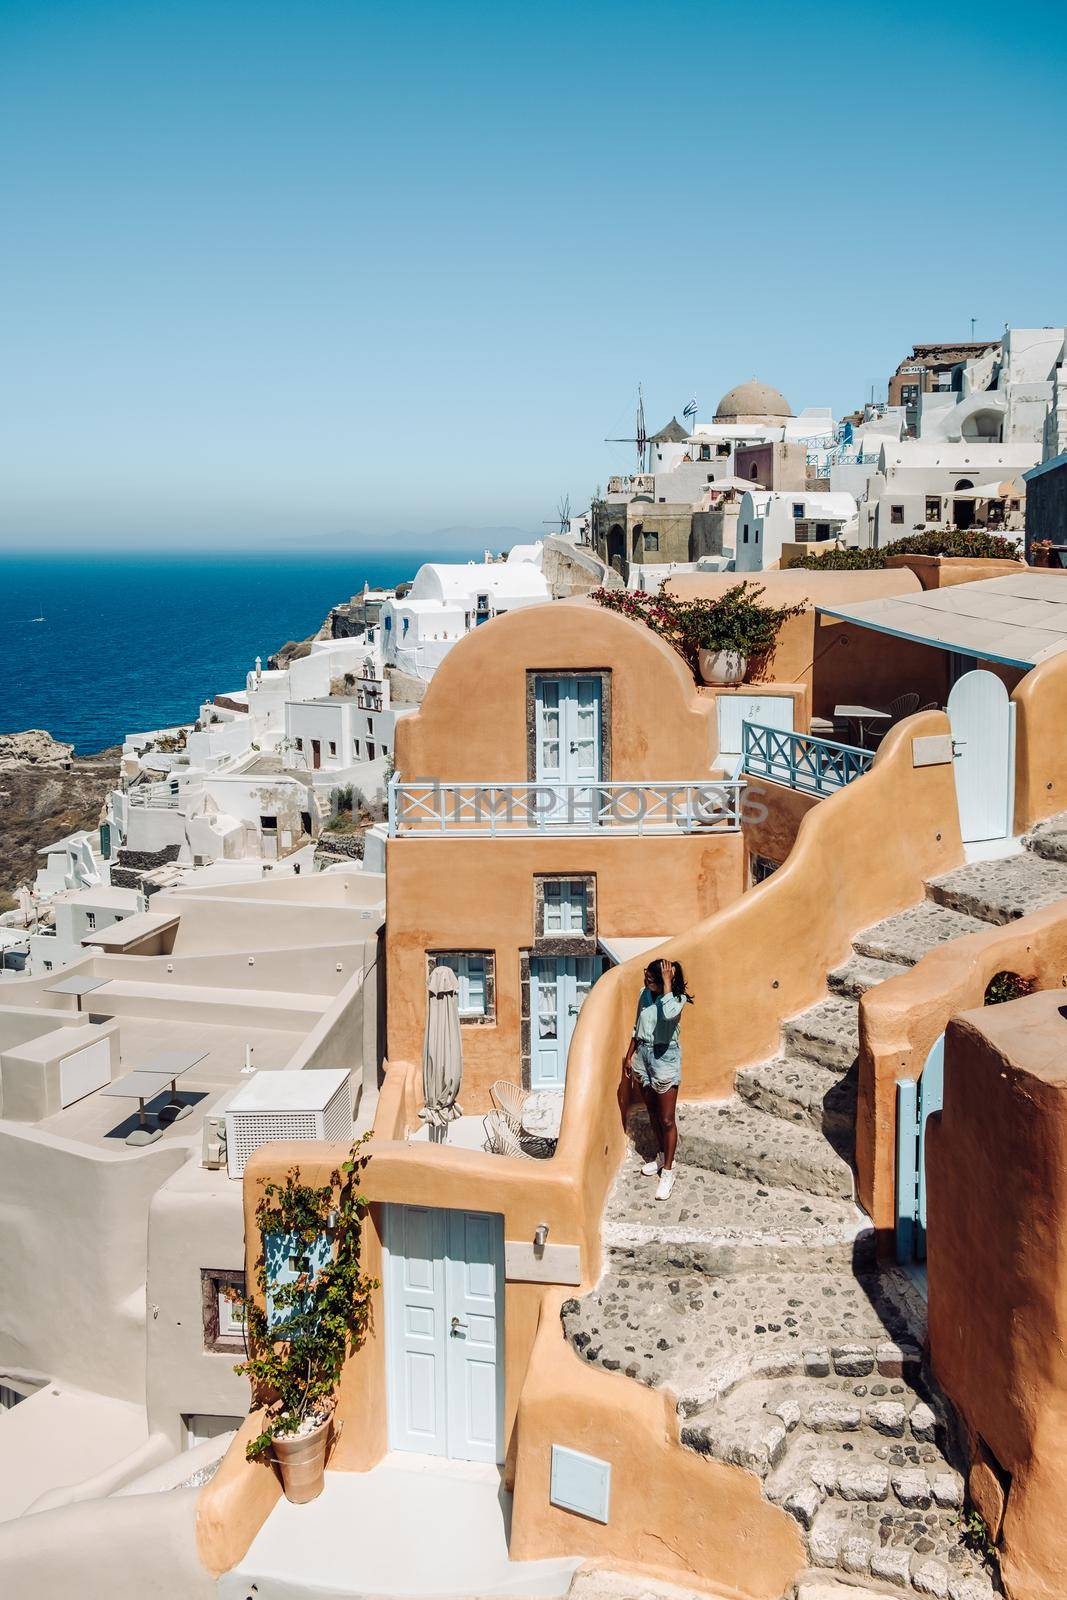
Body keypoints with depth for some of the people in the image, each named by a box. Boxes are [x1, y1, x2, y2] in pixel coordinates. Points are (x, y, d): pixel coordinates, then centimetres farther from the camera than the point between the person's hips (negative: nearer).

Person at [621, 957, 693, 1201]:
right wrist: (629, 1055, 14)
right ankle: (662, 1156, 38)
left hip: (665, 1058, -7)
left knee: (666, 1120, 0)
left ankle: (668, 1172, 10)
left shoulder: (678, 999, -18)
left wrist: (667, 982, -34)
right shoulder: (645, 993, 0)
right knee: (652, 1112, 20)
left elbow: (668, 1014, -43)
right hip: (643, 1054, 7)